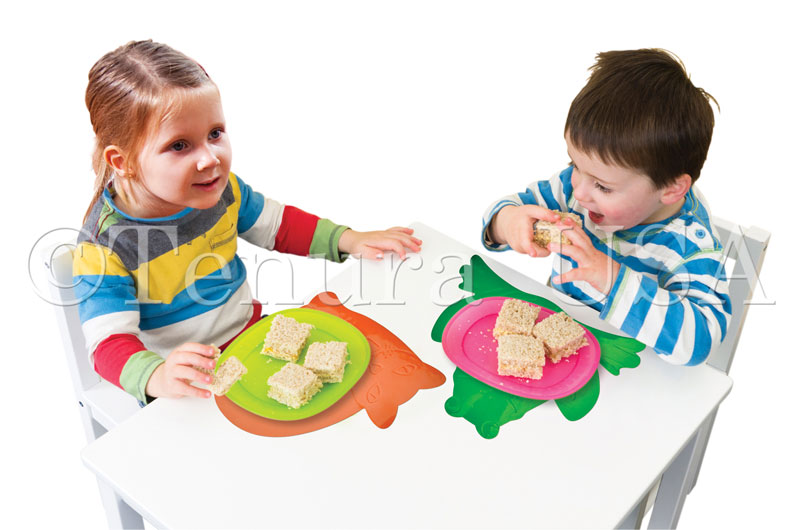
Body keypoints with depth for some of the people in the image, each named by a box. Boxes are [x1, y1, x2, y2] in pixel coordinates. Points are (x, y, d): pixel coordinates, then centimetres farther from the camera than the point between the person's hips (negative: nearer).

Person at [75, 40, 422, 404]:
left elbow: (278, 225, 12)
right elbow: (109, 343, -29)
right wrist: (158, 376, -51)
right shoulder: (104, 247, -24)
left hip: (249, 331, 5)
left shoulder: (221, 189, -6)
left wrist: (349, 240, 1)